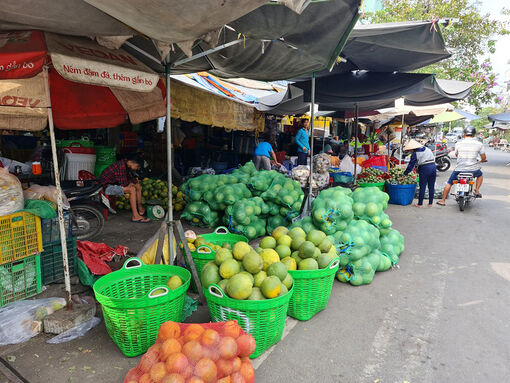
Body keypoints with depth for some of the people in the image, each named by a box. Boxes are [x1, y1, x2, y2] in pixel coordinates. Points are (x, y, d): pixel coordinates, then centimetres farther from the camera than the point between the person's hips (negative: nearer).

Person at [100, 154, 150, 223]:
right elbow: (123, 183, -26)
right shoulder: (121, 166, -26)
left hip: (115, 184, 10)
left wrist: (134, 180, -3)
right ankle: (135, 216, -28)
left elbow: (130, 178, 18)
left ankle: (140, 209, 16)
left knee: (137, 185, 10)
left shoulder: (126, 165, 5)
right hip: (107, 187, -10)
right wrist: (131, 182, -7)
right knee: (132, 189, -27)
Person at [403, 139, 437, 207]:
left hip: (425, 169, -6)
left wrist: (404, 174, 3)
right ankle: (430, 203, 20)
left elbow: (411, 165, -4)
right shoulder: (427, 149, 14)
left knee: (422, 187, 1)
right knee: (431, 187, 13)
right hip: (433, 167, 6)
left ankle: (420, 204, 6)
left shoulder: (415, 154, -5)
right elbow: (433, 158, 19)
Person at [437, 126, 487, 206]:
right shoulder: (479, 144, -1)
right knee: (480, 175, 34)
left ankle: (443, 201, 13)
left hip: (459, 168, 0)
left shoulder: (458, 143, 1)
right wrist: (482, 160, 28)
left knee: (449, 183, 14)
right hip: (473, 169, 0)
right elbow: (483, 158, 3)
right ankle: (477, 191, 19)